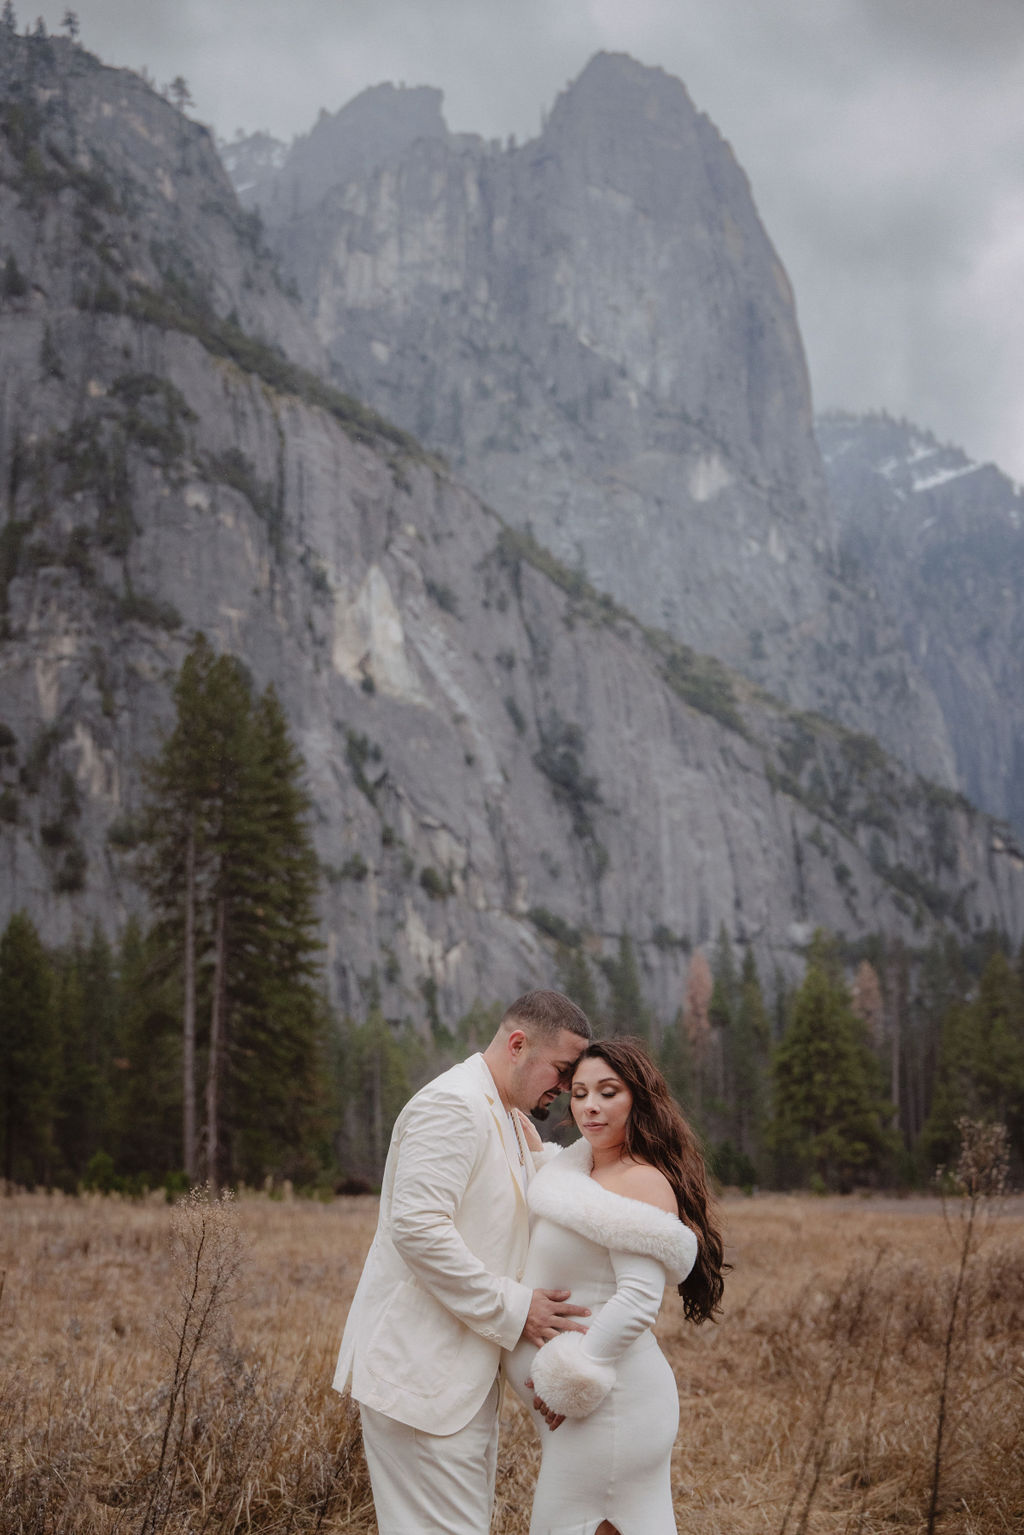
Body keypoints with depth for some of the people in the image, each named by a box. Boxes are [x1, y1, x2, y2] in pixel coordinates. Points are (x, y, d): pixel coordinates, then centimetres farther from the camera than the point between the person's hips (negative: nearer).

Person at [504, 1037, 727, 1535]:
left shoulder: (643, 1182, -16)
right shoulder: (585, 1168, 12)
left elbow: (638, 1300, -23)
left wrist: (574, 1379, -20)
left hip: (611, 1396, -9)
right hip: (593, 1394, 9)